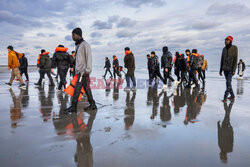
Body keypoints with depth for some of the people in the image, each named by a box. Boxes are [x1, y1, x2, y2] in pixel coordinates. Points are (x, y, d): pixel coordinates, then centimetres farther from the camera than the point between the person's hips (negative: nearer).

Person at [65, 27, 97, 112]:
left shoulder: (85, 44, -8)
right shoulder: (78, 45, 20)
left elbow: (89, 57, -15)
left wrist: (88, 70, -20)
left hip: (83, 71, -9)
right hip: (79, 71, 9)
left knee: (77, 88, -11)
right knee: (86, 89, 11)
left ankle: (73, 106, -8)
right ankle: (92, 105, 18)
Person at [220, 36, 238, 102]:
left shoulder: (234, 48, -8)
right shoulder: (224, 49, 6)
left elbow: (235, 59, -12)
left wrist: (234, 70, -18)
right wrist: (220, 70, 8)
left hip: (231, 69, -5)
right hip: (225, 68, 5)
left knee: (228, 82, -14)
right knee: (228, 82, 11)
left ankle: (225, 97, -11)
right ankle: (232, 95, 25)